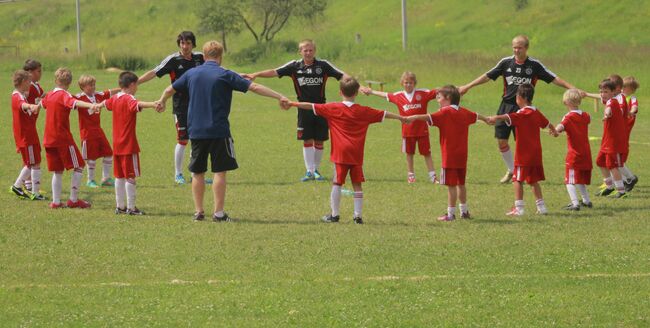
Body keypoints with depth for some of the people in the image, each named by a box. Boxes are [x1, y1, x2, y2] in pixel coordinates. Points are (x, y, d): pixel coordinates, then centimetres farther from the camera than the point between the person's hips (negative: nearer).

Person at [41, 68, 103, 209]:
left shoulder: (49, 95, 11)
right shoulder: (63, 95, -12)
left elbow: (42, 103, 36)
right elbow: (74, 102, -35)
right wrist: (91, 106, -53)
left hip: (49, 139, 7)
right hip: (63, 139, -7)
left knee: (57, 171, 13)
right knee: (78, 167, 1)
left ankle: (56, 201, 10)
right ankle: (74, 200, -3)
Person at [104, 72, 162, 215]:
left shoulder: (115, 99, 10)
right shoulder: (128, 99, -15)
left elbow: (106, 103, 34)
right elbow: (138, 105, -39)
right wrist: (153, 105, -57)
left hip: (117, 144, 8)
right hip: (129, 144, -8)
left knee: (119, 176, 14)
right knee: (130, 176, -4)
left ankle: (120, 206, 19)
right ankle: (131, 207, -5)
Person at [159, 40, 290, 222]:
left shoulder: (191, 74, 6)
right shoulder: (225, 75, -6)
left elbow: (169, 90, 19)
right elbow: (254, 87, -12)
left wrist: (162, 102, 40)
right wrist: (280, 97, -10)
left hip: (196, 131, 4)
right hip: (218, 131, -4)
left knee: (197, 172, 12)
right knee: (220, 172, 1)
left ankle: (198, 212, 13)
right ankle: (218, 212, -1)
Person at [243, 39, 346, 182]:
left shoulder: (323, 65, -2)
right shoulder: (295, 66, -1)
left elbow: (342, 76, -3)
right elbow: (275, 72, -7)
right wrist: (255, 75, -17)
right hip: (304, 109, 0)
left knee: (319, 140, 4)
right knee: (307, 140, -1)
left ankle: (316, 170, 18)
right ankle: (309, 171, 5)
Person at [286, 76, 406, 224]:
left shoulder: (333, 108, -1)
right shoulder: (364, 111, 5)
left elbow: (311, 106, 1)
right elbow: (384, 114, 17)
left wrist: (292, 104, 9)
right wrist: (401, 118, 31)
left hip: (340, 154, -2)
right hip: (357, 155, 2)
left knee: (337, 184, 3)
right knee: (357, 184, 7)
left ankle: (334, 214, 4)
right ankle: (358, 215, 7)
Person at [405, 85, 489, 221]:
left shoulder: (445, 112, -12)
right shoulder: (464, 112, 11)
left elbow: (429, 117, -28)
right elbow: (476, 116, 33)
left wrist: (413, 118, -38)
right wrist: (487, 119, 54)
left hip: (450, 156, -7)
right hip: (462, 155, 7)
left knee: (451, 185, -4)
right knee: (461, 183, 19)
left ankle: (450, 213, -2)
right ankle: (464, 211, 28)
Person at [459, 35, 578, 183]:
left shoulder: (534, 65, -3)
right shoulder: (506, 62, 3)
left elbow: (554, 79, -3)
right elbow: (488, 76, 10)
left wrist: (572, 88, -11)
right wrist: (467, 86, 11)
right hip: (506, 105, 3)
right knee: (501, 140, 1)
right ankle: (511, 170, 21)